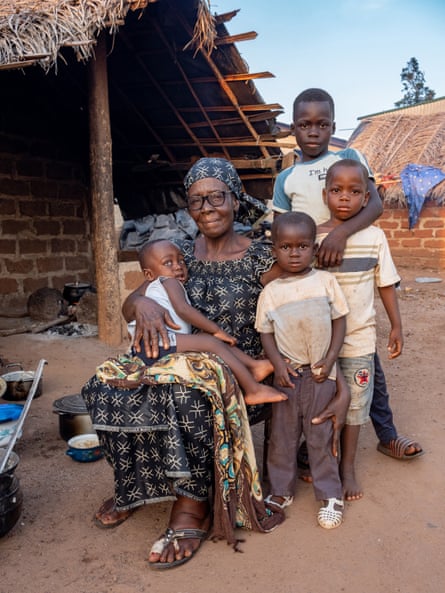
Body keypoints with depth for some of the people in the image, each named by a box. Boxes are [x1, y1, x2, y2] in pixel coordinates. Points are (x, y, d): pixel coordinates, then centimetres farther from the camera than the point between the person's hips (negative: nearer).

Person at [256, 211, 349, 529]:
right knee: (282, 435, 12)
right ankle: (282, 490, 29)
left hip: (320, 373, -1)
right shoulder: (270, 292, 0)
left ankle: (330, 494, 24)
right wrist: (278, 364, -11)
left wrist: (329, 360, -8)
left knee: (321, 435, 7)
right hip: (286, 373, 2)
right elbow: (266, 332, 3)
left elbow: (339, 322, 0)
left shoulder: (326, 281, -2)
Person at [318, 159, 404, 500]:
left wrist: (397, 326, 5)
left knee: (355, 403, 11)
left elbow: (386, 284, 4)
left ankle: (348, 467, 30)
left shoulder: (375, 236, -4)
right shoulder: (312, 238, -7)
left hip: (359, 338, 1)